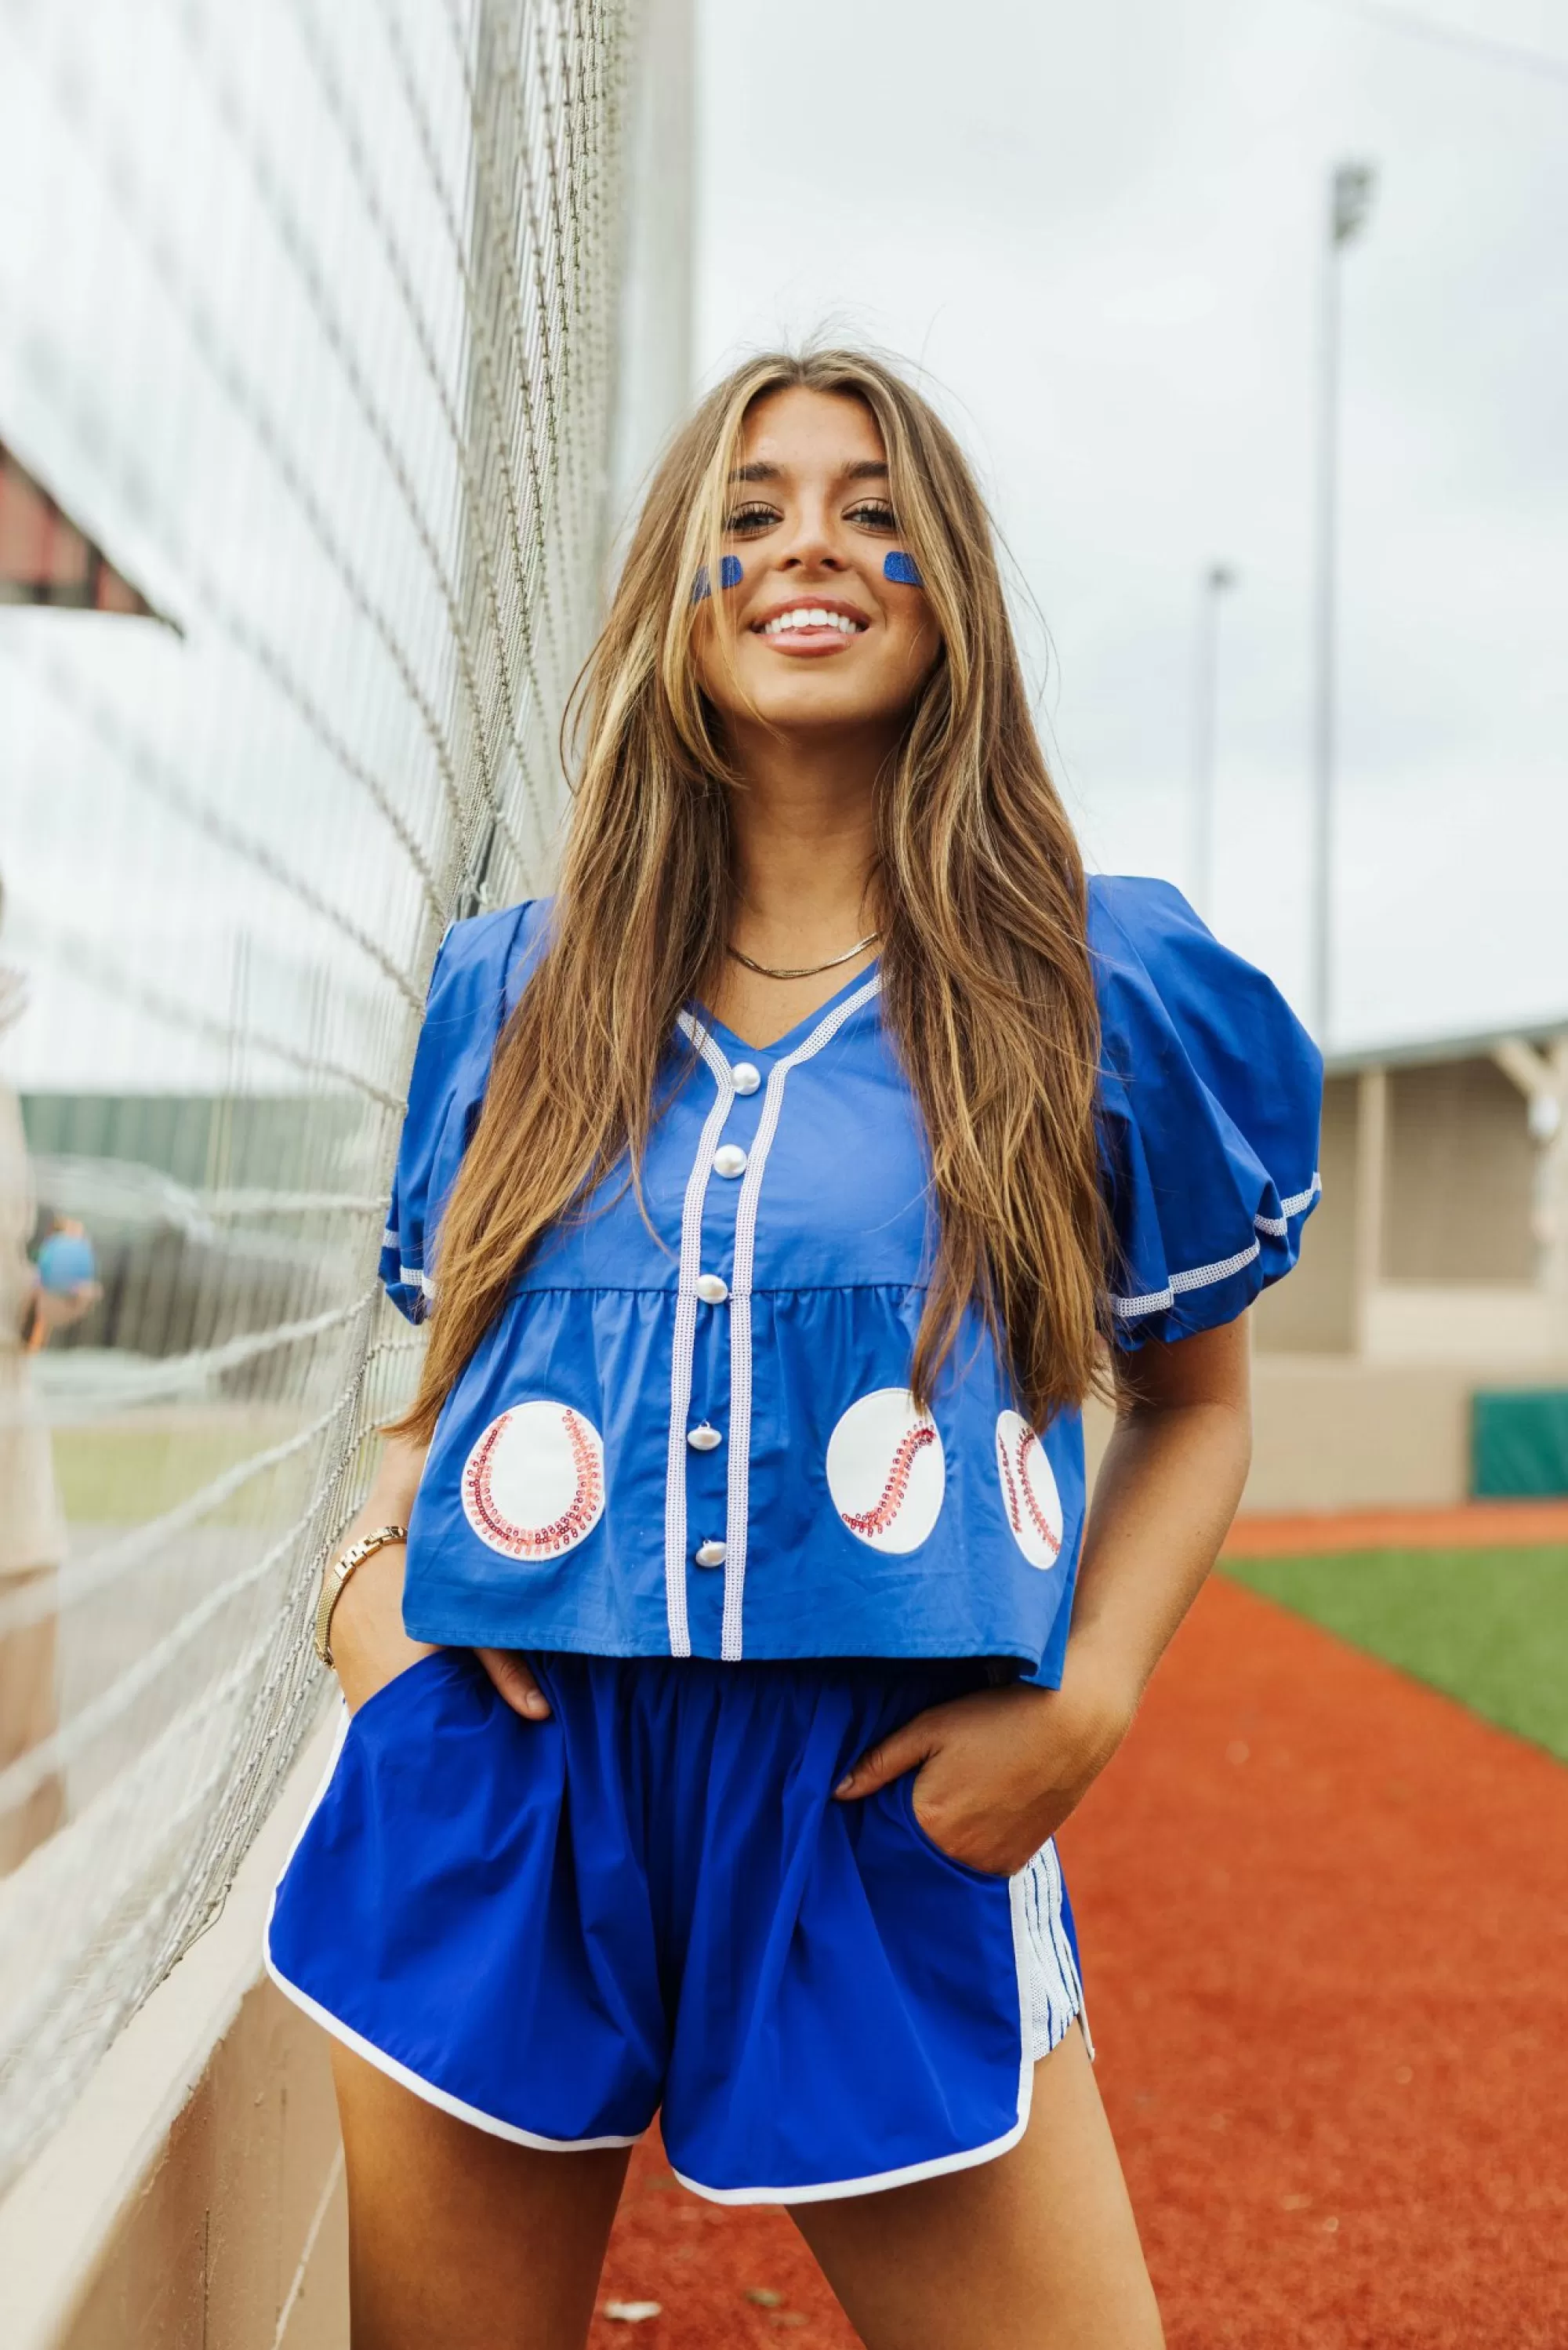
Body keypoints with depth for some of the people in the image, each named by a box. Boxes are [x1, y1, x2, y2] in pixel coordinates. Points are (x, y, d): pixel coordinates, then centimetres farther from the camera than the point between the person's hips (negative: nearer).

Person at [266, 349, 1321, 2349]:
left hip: (890, 1829, -1)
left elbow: (1194, 1400, 10)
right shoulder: (509, 987, 7)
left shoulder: (1104, 985, 1)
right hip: (489, 1811, 3)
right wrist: (367, 1564, 0)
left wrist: (1089, 1695, -5)